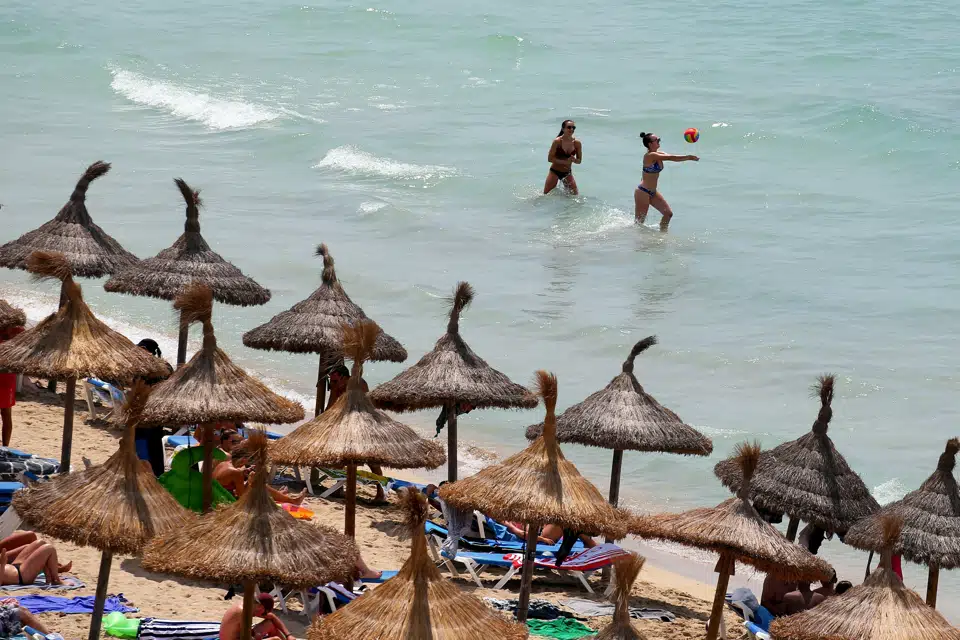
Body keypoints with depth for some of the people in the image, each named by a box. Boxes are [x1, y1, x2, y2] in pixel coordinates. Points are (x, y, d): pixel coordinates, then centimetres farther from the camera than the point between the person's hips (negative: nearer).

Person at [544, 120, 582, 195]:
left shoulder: (577, 143, -6)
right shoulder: (557, 141, -16)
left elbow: (579, 161, 2)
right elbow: (550, 158, -17)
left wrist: (574, 160, -21)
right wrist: (565, 161, -24)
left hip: (567, 173, 3)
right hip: (555, 172, -3)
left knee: (575, 195, 0)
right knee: (546, 195, -2)